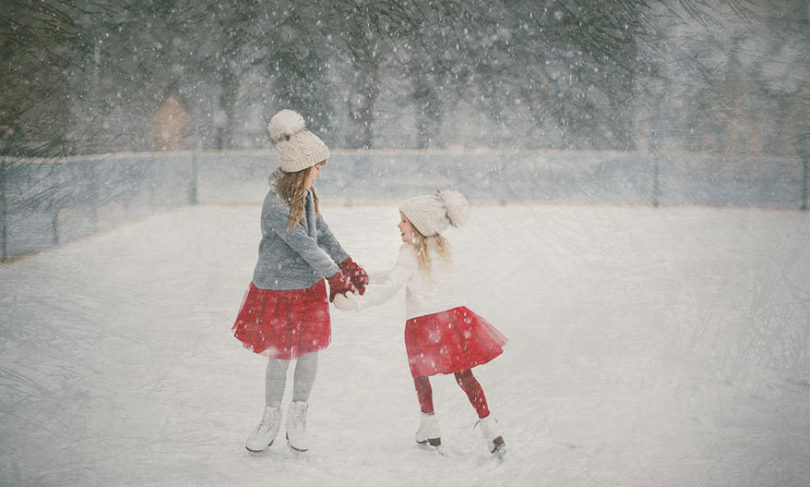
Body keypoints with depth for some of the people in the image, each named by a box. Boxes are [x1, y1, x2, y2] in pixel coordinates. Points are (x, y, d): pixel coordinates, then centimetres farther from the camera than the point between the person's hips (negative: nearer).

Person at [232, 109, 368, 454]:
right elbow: (307, 247, -20)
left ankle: (298, 415, 30)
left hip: (309, 287, 6)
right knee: (279, 357, 5)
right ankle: (271, 418, 29)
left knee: (309, 352, 9)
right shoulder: (276, 208, -26)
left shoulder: (305, 194, -1)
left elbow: (322, 233, 11)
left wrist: (348, 264, 9)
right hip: (278, 290, -6)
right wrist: (335, 277, -11)